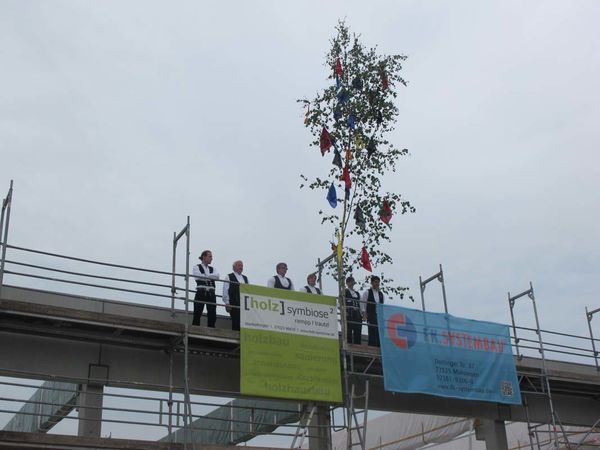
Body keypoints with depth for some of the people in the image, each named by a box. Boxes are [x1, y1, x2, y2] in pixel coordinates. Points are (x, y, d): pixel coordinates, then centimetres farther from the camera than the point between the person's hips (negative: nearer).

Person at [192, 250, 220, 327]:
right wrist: (210, 277, -3)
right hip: (201, 293, -4)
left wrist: (205, 276, -10)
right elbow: (198, 277, -11)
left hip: (211, 294, 4)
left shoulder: (212, 269, 19)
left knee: (212, 315, -2)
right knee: (197, 314, -6)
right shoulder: (196, 267, 8)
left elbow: (217, 276, -1)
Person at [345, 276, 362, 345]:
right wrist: (344, 312, -16)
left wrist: (361, 314, 11)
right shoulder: (344, 292, 6)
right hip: (349, 315, -6)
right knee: (348, 332, -10)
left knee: (358, 334, 0)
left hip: (357, 315, 6)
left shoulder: (357, 293, 24)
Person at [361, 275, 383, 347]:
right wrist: (364, 314, -11)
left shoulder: (381, 294, 18)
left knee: (380, 333, -2)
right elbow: (363, 304, -1)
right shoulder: (367, 292, 4)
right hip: (371, 316, -5)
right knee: (373, 333, -11)